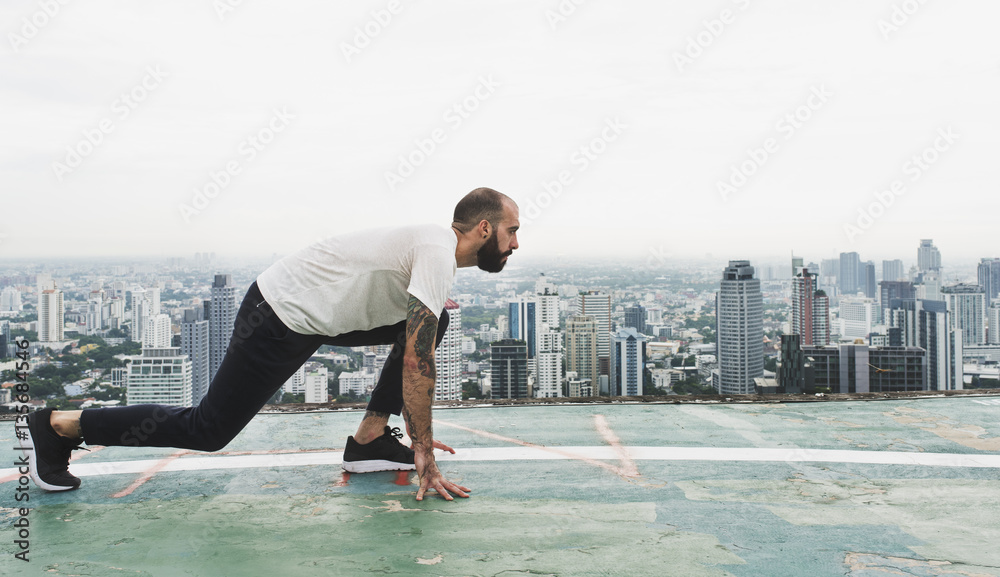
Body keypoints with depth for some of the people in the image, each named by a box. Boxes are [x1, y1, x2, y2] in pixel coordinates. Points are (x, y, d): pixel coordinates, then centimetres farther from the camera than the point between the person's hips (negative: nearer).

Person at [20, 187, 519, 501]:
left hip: (318, 312, 9)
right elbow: (415, 362, -25)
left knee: (433, 323, 6)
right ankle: (56, 426, 10)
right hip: (281, 318, -9)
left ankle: (369, 440, 8)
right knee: (209, 429, -1)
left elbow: (416, 355, 19)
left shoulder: (435, 246, 10)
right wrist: (424, 455, -19)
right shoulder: (439, 255, -22)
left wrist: (416, 431, 21)